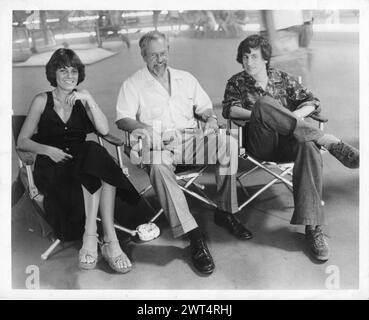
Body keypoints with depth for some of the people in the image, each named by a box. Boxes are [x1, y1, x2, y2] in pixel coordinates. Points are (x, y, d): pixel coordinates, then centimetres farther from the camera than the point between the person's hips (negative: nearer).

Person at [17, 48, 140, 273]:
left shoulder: (82, 100, 13)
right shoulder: (42, 101, 7)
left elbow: (105, 130, -4)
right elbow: (22, 141, 5)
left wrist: (88, 99, -12)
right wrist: (48, 150, -13)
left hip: (82, 165, 3)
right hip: (52, 168, -2)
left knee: (97, 154, -32)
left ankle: (90, 237, -35)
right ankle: (109, 240, -35)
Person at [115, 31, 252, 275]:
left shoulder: (186, 78, 22)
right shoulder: (133, 84, 10)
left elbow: (205, 107, 23)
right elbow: (123, 119, -1)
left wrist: (211, 119, -2)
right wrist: (149, 130, -19)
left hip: (190, 138, 3)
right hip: (158, 145, -3)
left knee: (229, 143, -25)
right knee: (157, 164, -39)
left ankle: (226, 212, -13)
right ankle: (194, 236, -40)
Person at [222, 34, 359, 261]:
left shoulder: (283, 79, 18)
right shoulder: (237, 83, 16)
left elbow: (313, 102, 11)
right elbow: (229, 109, -2)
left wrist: (293, 116, -10)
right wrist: (260, 114, -16)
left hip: (288, 141, 2)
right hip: (260, 145, -1)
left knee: (309, 146, -35)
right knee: (264, 102, -31)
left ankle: (313, 227, -37)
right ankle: (328, 140, -33)